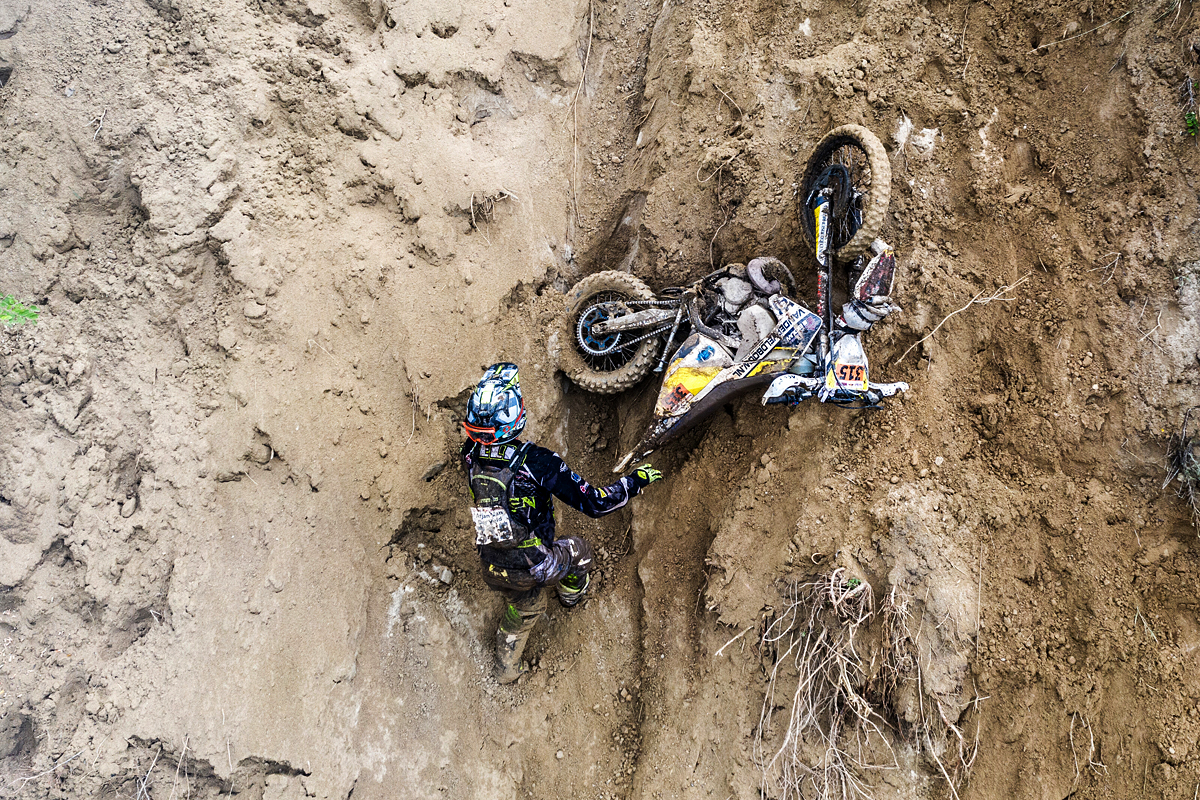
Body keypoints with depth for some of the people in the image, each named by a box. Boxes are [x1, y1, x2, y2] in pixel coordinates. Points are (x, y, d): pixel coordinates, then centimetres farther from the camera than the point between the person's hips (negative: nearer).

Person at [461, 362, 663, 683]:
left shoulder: (470, 454, -15)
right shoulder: (536, 461, -31)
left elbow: (478, 431, 13)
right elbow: (595, 503, -27)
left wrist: (492, 383, 18)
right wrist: (636, 481, -12)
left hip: (494, 569, 4)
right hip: (535, 568, -4)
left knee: (522, 609, 36)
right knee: (578, 548, 30)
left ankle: (507, 666, 56)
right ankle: (573, 595, 58)